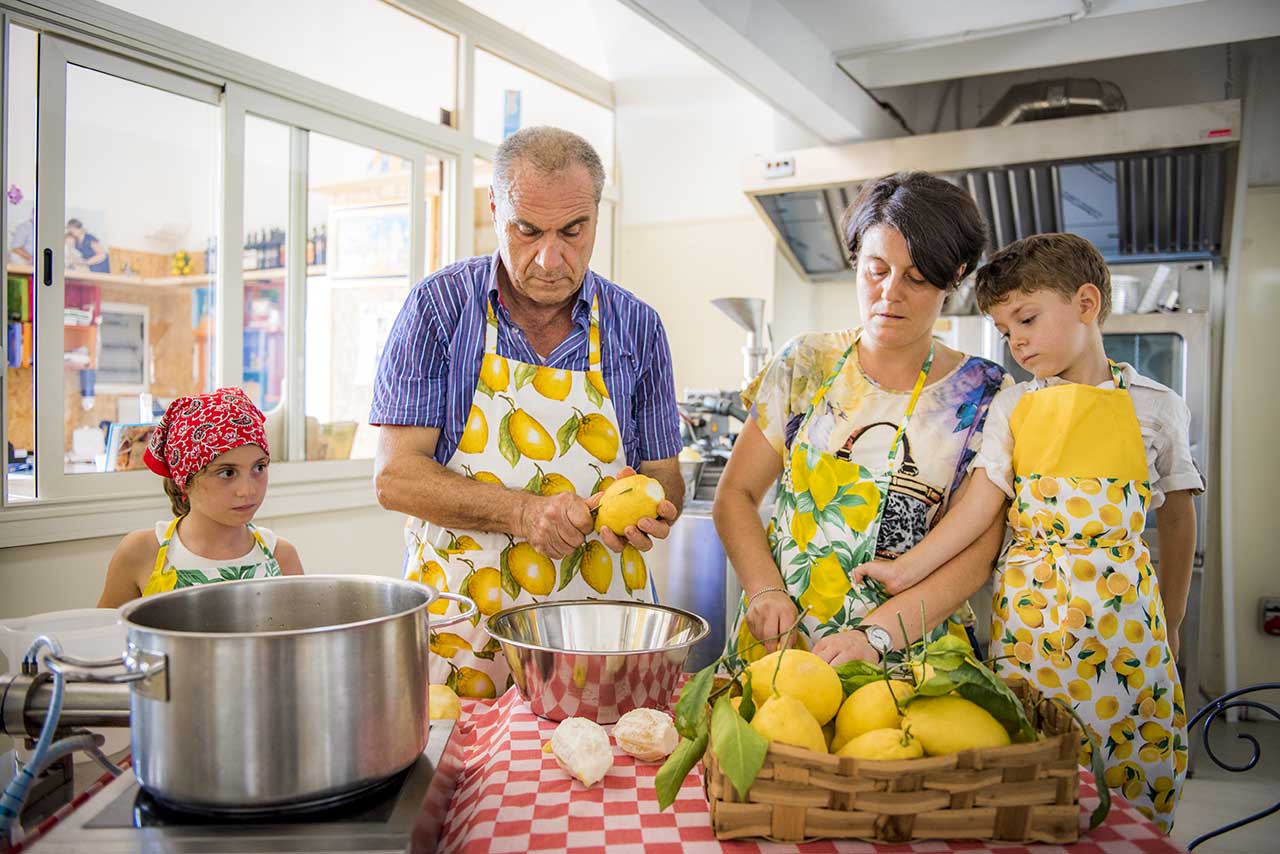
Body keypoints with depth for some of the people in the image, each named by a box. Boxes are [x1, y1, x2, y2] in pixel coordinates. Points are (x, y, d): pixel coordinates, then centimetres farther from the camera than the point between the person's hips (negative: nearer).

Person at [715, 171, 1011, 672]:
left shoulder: (982, 396, 0)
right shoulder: (804, 364, 5)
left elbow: (976, 555, -5)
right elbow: (736, 493, 5)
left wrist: (876, 632, -19)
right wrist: (765, 590, -11)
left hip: (907, 650, -1)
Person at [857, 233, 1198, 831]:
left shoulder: (1157, 407, 3)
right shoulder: (1012, 407, 5)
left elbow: (1177, 519, 9)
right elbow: (979, 506, -3)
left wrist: (1169, 627, 11)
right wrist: (905, 570, -13)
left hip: (1123, 603, 0)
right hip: (1027, 605, 1)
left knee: (1131, 788, 3)